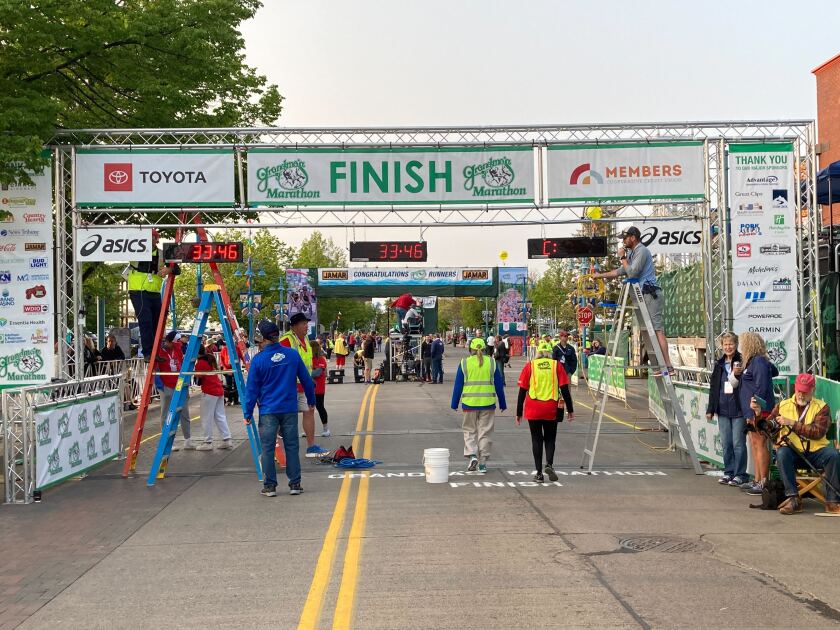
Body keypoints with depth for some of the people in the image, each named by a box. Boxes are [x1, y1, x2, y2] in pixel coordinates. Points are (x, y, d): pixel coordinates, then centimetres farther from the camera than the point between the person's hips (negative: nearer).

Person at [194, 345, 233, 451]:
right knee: (220, 416, 12)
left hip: (209, 392, -8)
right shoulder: (210, 359, 11)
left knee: (207, 418, 1)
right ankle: (227, 439, 10)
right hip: (219, 390, 8)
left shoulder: (200, 363, -12)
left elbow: (199, 381, -11)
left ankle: (208, 442, 4)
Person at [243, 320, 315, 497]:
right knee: (291, 446, 8)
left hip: (268, 411, -2)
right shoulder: (293, 354, -1)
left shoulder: (258, 360, -8)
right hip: (290, 409, 2)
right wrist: (311, 400, 21)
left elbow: (252, 389, -4)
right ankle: (295, 484, 11)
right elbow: (306, 380, 7)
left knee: (267, 449, 5)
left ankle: (270, 486, 7)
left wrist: (248, 413, 4)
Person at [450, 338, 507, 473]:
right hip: (488, 403, 1)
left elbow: (458, 385, 1)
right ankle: (482, 463, 10)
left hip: (469, 403, -1)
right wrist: (502, 403, 15)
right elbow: (499, 385, 6)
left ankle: (472, 455, -7)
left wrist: (454, 404, 9)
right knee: (485, 432, 9)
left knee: (469, 431, 13)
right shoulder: (492, 363, 3)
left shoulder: (464, 363, -1)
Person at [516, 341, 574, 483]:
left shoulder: (530, 366, 2)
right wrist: (570, 410, 5)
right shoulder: (557, 365, 2)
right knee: (550, 439, 14)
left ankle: (539, 473, 6)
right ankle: (549, 464, -9)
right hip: (551, 409, 0)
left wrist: (519, 413, 7)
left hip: (533, 410, 0)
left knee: (536, 440, 8)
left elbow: (522, 391, 1)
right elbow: (564, 389, -1)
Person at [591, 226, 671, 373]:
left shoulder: (642, 251, -8)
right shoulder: (632, 254, 21)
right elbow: (620, 272, 30)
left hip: (651, 295, -10)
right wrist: (599, 275, 33)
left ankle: (668, 365, -21)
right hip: (642, 296, 10)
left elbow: (632, 273, -16)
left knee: (657, 329, -15)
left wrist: (622, 257, -4)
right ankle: (655, 365, 6)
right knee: (645, 331, 6)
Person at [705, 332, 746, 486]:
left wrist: (737, 374, -24)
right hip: (723, 410, 6)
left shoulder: (741, 362, -7)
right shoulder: (719, 364, 12)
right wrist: (710, 409, 14)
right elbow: (713, 387, 15)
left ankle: (740, 474, 8)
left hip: (738, 410, -6)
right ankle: (728, 472, 21)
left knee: (738, 443, -1)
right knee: (726, 443, 11)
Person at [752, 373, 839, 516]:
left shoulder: (821, 407, 4)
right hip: (793, 453, 1)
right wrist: (758, 413, -11)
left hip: (816, 452, -1)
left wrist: (792, 423, -17)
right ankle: (793, 499, -29)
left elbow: (819, 432, -12)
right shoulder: (783, 405, 10)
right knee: (782, 453, -32)